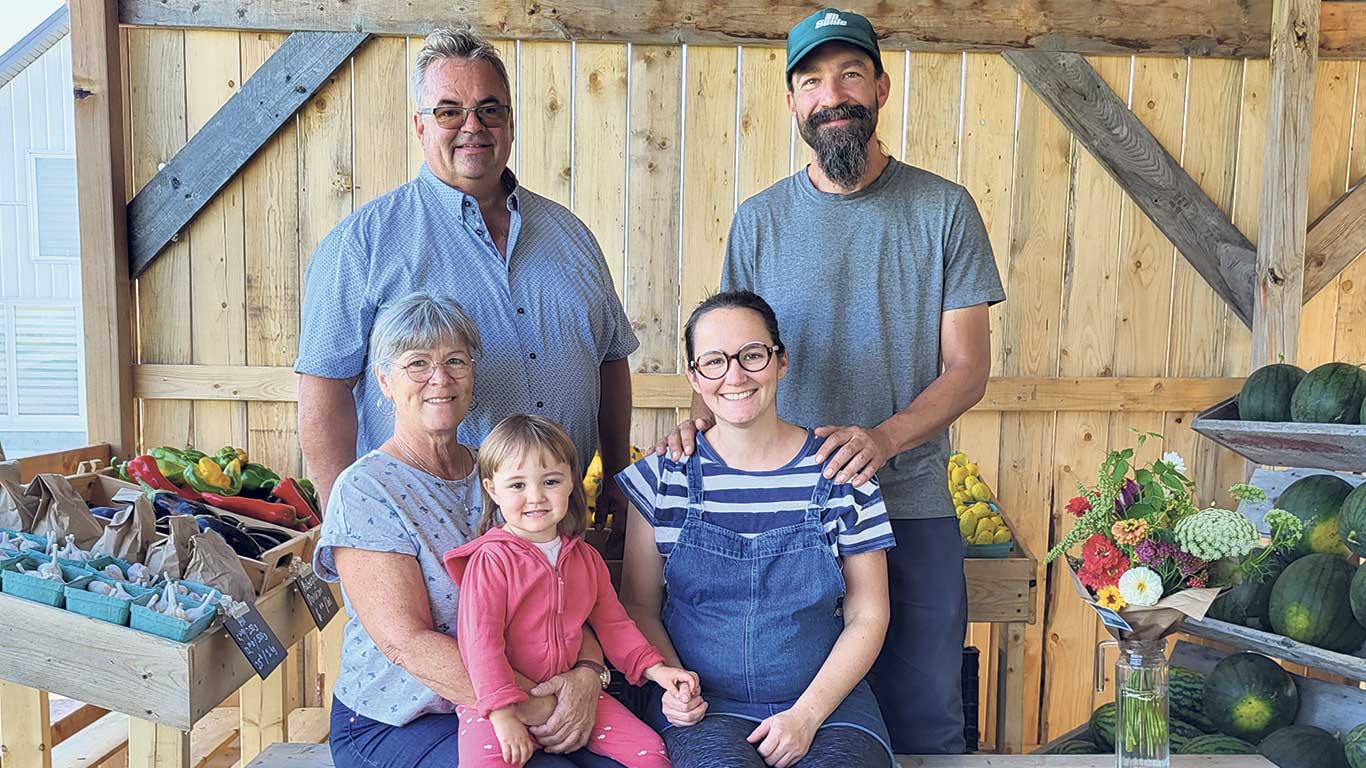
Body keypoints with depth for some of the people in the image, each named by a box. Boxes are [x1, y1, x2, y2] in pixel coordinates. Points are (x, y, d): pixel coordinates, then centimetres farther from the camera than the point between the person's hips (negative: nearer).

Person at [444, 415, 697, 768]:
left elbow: (613, 623, 16)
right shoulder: (491, 559, -12)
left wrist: (653, 668, 4)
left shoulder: (586, 559, 7)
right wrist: (504, 713, -24)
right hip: (497, 698, -5)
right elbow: (480, 640, -17)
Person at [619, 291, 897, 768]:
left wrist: (807, 714, -9)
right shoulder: (666, 476, 1)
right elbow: (639, 604, 8)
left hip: (826, 700, 1)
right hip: (703, 710, 0)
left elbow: (867, 615, 2)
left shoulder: (839, 473, -1)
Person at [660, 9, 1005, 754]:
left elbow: (968, 367, -2)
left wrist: (883, 437, -20)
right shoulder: (759, 218, 5)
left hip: (911, 506, -1)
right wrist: (700, 416, -14)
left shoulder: (944, 209, 0)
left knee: (923, 721, 10)